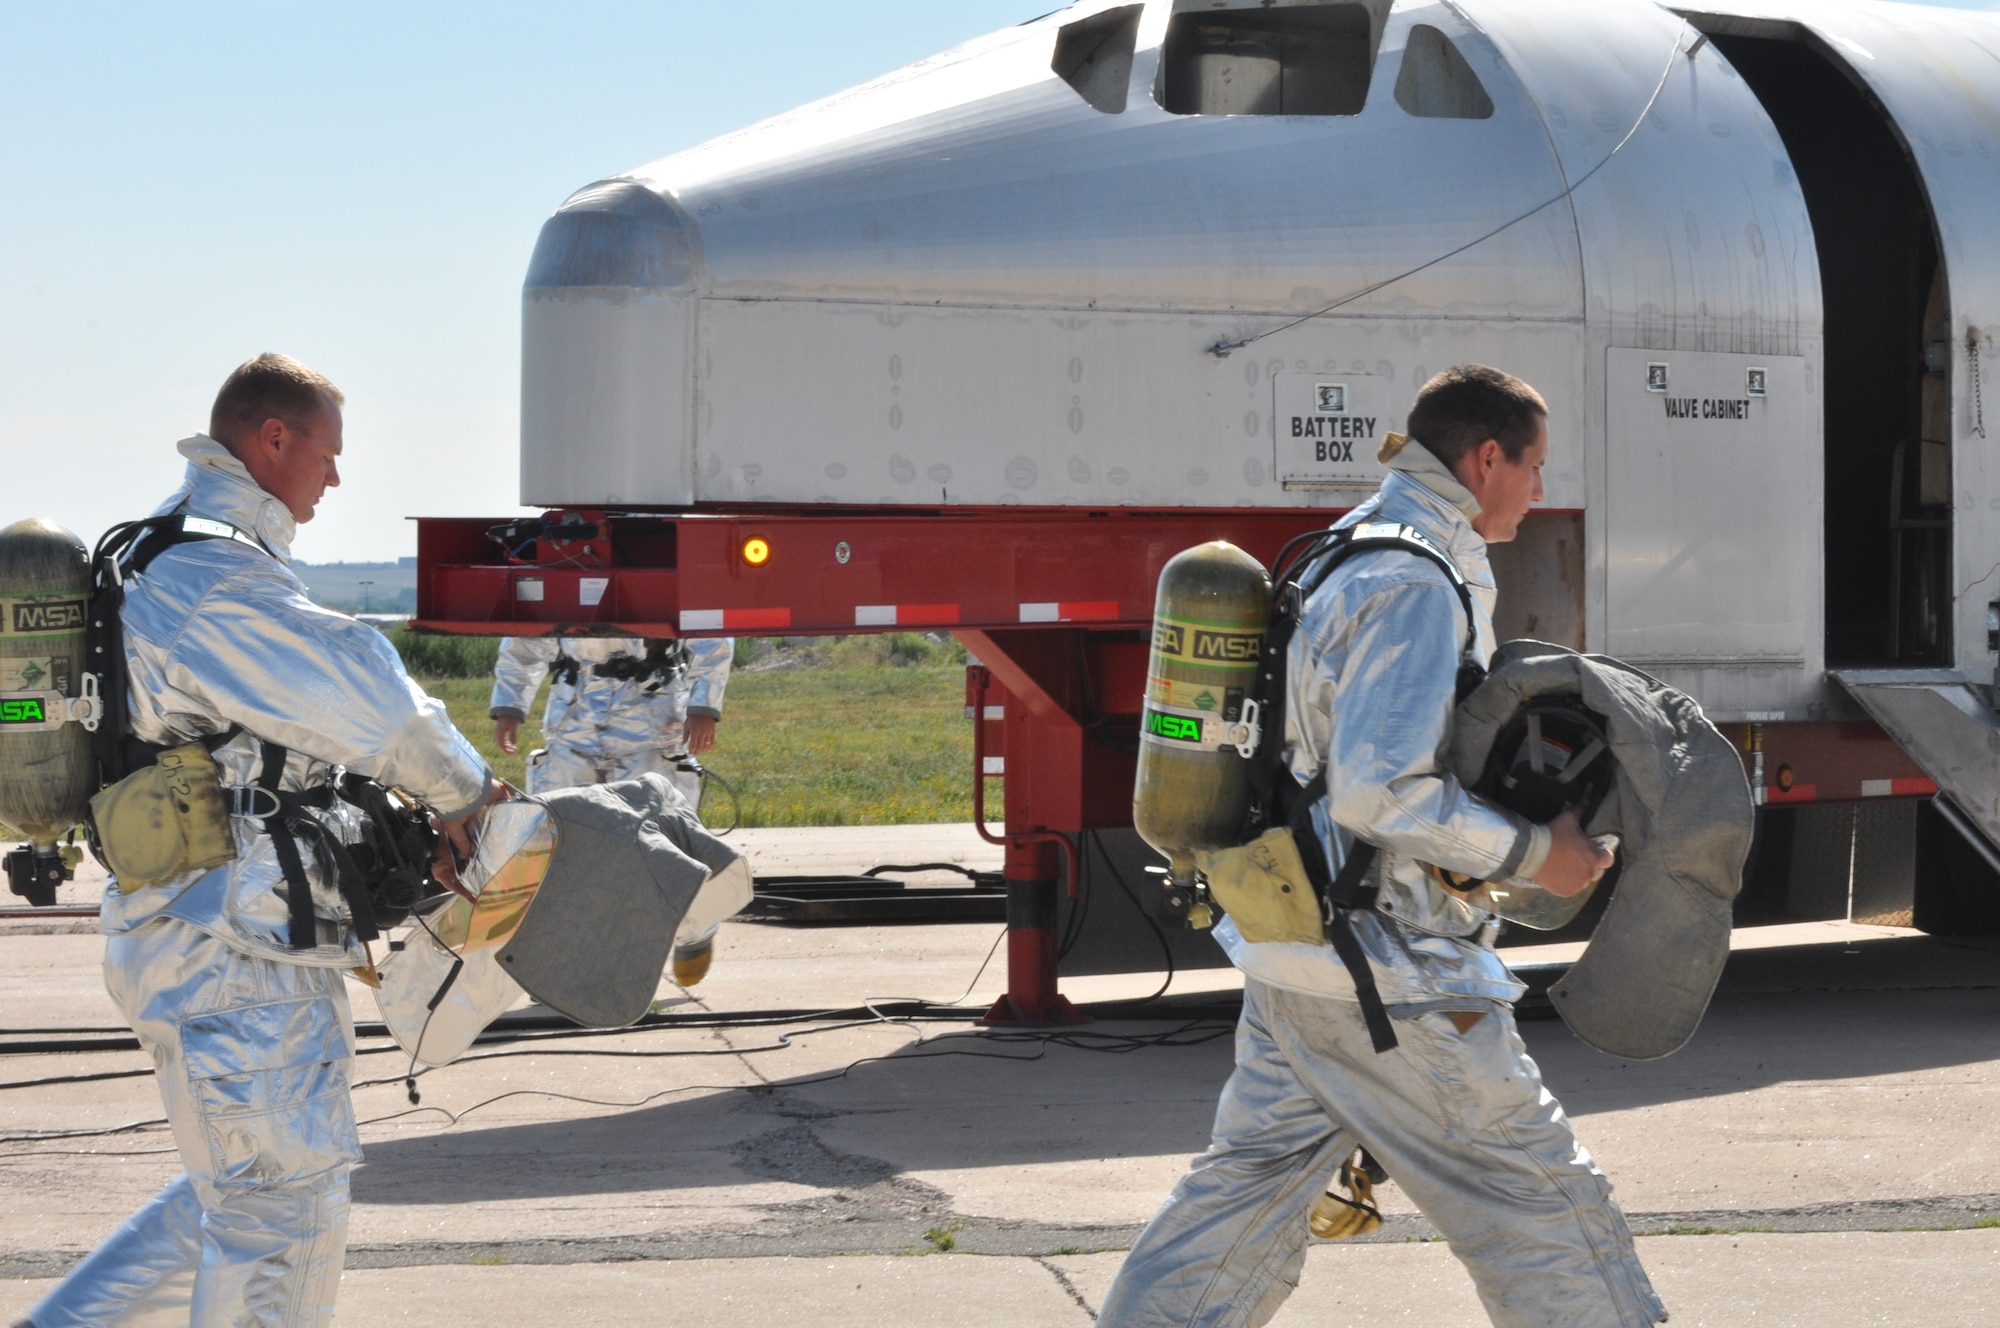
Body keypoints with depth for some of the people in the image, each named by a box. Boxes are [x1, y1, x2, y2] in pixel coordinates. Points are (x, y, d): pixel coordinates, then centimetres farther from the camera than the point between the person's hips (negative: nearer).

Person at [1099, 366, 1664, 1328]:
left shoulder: (1348, 557, 14)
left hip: (1288, 961, 10)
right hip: (1389, 977, -10)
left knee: (1251, 1182, 14)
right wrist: (1532, 853, -17)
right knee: (1537, 1194, 0)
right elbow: (1382, 794, -26)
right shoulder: (1417, 586, -18)